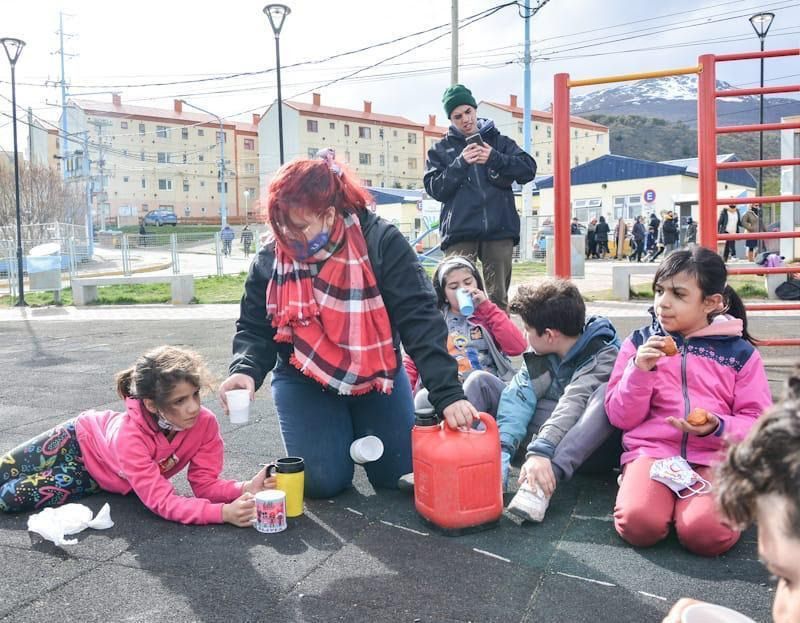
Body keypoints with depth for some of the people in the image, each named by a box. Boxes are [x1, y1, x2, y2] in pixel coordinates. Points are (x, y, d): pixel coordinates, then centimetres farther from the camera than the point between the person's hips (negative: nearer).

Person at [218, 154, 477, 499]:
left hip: (376, 376, 0)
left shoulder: (382, 243, -21)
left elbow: (420, 320, -26)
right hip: (304, 380, 1)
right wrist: (245, 370, -27)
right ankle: (340, 435, 26)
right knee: (322, 483, -8)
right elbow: (254, 329, -4)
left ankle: (361, 433, 34)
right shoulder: (269, 260, -12)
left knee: (398, 475, 1)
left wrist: (448, 393, -35)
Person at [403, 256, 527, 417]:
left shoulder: (488, 314, 17)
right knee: (424, 397, -33)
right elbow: (413, 359, 15)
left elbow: (517, 347, 0)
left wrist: (486, 307, 2)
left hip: (488, 390, 0)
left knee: (479, 378, -34)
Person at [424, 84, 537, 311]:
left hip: (499, 231, 1)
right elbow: (435, 188, 2)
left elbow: (528, 169, 4)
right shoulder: (441, 150, 14)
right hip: (460, 233, -1)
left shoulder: (499, 141, 15)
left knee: (498, 297, 3)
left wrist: (494, 158, -9)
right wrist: (460, 163, -10)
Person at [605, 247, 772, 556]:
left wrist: (719, 428, -17)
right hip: (651, 450, 0)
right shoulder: (640, 342, 6)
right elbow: (620, 418, 4)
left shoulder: (740, 353, 5)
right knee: (638, 522, -28)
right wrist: (639, 371, -13)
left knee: (708, 532, -28)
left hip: (716, 457, 0)